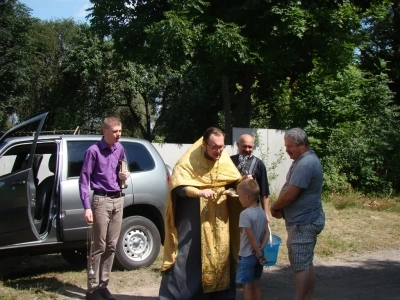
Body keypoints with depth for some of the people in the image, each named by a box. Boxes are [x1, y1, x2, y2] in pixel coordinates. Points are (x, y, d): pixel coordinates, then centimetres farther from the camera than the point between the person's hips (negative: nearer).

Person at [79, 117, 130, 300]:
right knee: (99, 246, -4)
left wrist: (125, 175, 1)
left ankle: (103, 285, 17)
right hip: (101, 200, -6)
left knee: (111, 245, 8)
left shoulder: (120, 149, 9)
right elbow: (84, 179, -11)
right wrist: (87, 207, -17)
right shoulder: (93, 151, -10)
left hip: (118, 200, 6)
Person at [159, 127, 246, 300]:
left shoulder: (226, 163, 4)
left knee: (220, 258, 9)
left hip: (219, 222, 5)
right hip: (192, 221, -4)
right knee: (186, 260, -2)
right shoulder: (188, 162, -10)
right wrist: (199, 192, -35)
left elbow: (235, 184, 11)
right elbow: (177, 185, -21)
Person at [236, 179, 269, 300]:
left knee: (247, 286, 3)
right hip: (258, 254, 7)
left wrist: (258, 252, -13)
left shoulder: (245, 214, -20)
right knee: (256, 284, 16)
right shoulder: (262, 212, 3)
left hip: (247, 255, -7)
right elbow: (267, 232, 2)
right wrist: (261, 249, -5)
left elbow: (251, 237, -20)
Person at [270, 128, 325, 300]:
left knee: (300, 265, -5)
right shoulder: (303, 160, 13)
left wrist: (274, 208, -5)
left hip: (303, 222, -11)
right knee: (306, 263, 16)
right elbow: (286, 186, 13)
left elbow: (290, 195, -24)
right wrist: (280, 208, -3)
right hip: (305, 220, 11)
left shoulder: (304, 165, -22)